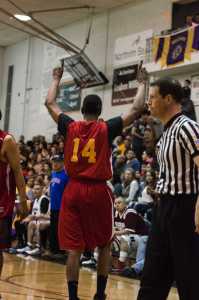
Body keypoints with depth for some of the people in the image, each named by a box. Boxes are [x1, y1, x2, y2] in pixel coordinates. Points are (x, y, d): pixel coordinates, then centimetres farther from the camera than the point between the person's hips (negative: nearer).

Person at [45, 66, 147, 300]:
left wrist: (57, 79, 28)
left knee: (74, 248, 4)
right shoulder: (106, 129, -5)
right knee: (104, 245, 15)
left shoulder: (70, 127, 2)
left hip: (73, 190, 2)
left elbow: (50, 103, 15)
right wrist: (142, 82, 11)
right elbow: (136, 109, -2)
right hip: (98, 191, -2)